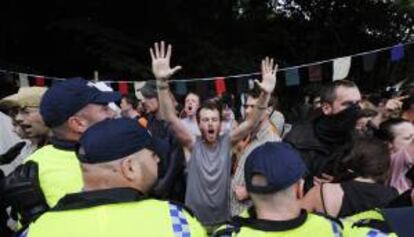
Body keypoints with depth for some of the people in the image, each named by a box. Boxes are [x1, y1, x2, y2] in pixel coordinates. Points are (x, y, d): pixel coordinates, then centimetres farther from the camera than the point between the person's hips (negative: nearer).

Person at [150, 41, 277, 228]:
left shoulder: (227, 142, -7)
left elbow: (251, 122, -17)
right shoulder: (193, 144, -11)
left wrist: (265, 94, -34)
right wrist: (162, 82, -37)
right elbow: (170, 118, -23)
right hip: (194, 219, -1)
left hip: (223, 218, 1)